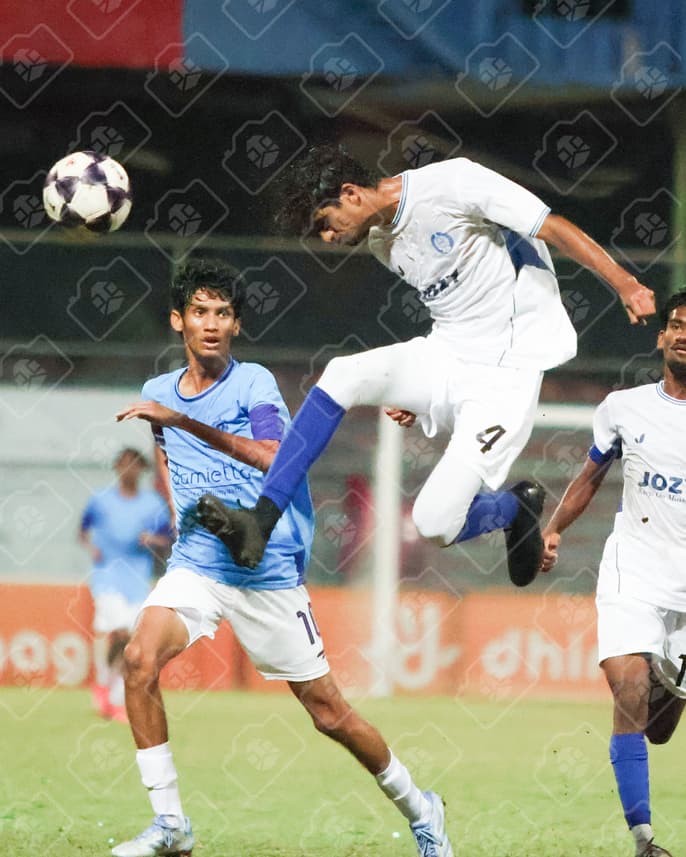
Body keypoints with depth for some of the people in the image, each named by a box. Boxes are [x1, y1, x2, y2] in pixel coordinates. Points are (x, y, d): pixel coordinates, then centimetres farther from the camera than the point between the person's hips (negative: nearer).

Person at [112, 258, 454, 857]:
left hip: (269, 572, -4)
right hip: (196, 565, 4)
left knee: (328, 712, 1)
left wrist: (182, 421, -32)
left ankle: (418, 808, 25)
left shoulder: (254, 383, -8)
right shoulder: (158, 394, 9)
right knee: (141, 659, -23)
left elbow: (272, 458, -27)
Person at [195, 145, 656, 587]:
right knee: (341, 376, -19)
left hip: (506, 375, -7)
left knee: (435, 523, -16)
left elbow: (552, 227, -15)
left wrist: (626, 284, -24)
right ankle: (259, 525, -18)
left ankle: (517, 507, 18)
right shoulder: (382, 240, 11)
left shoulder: (453, 182, -14)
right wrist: (416, 391, 19)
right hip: (442, 353, 7)